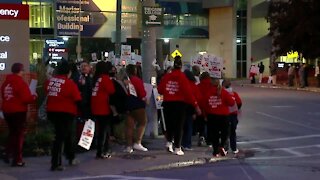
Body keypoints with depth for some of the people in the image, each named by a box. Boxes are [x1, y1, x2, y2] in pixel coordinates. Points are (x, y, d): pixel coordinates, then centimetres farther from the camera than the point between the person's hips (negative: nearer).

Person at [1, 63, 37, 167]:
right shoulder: (21, 83, -16)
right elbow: (27, 99, -21)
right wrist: (34, 96, -3)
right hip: (19, 112, -7)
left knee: (12, 133, 23)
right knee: (19, 135, 2)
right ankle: (17, 160, 3)